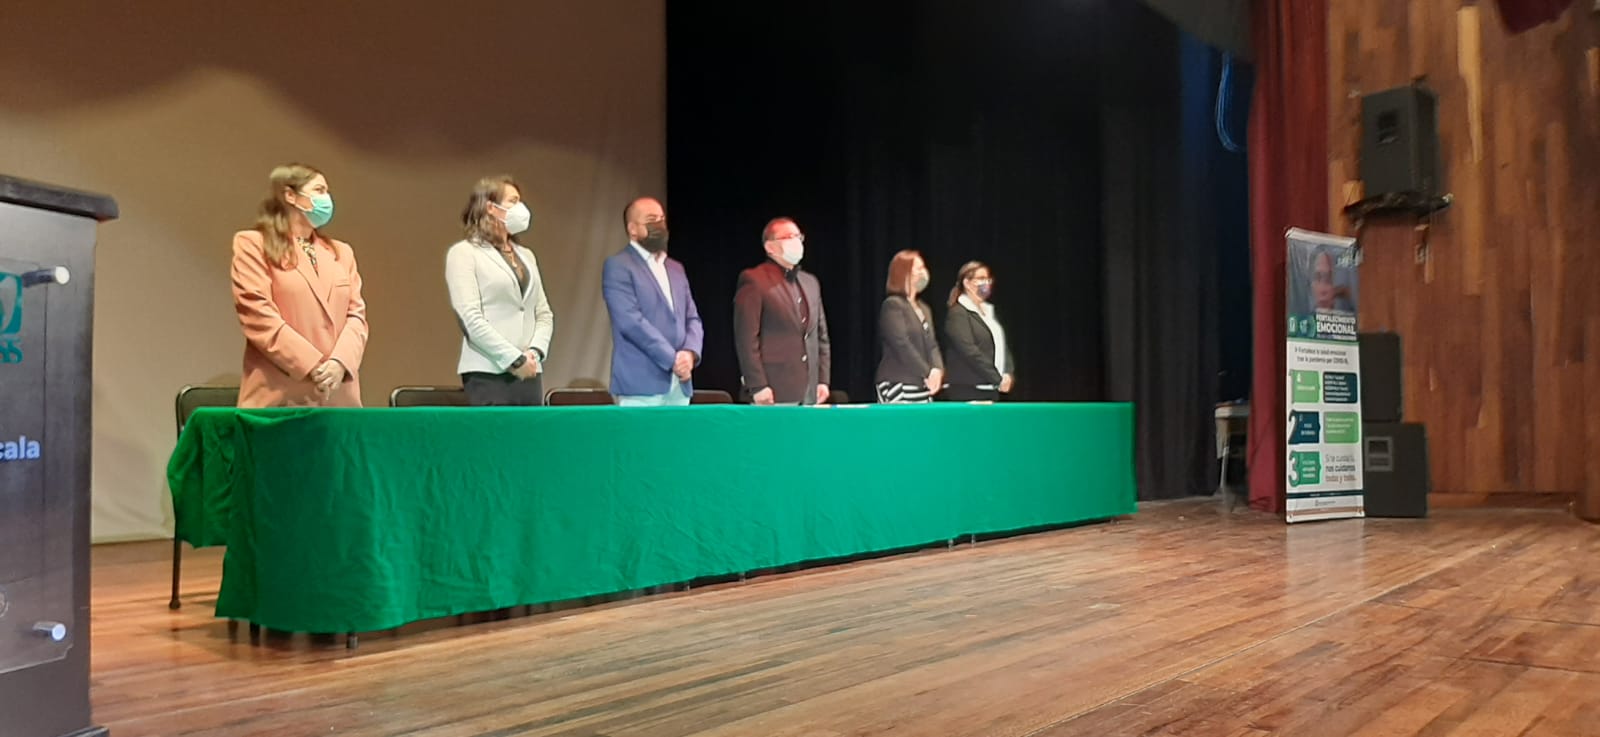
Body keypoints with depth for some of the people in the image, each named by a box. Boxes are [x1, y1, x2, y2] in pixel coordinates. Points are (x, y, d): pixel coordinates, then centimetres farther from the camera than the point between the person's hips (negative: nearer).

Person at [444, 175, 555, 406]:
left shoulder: (526, 255, 19)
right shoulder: (464, 253, -1)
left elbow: (544, 314, 15)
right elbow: (470, 318, -12)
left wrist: (535, 351, -4)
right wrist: (513, 359, -14)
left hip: (529, 373, 6)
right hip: (489, 374, -6)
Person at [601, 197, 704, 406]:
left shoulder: (676, 268, 20)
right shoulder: (618, 266, -3)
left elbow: (692, 318, 15)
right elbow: (631, 321, -14)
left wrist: (690, 352, -6)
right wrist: (672, 359, -15)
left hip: (679, 387, 7)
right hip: (641, 386, -7)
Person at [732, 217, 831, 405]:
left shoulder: (811, 282, 19)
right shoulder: (753, 281, -4)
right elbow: (746, 338, -9)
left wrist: (823, 380, 13)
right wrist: (757, 386, -14)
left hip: (809, 392, 7)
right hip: (774, 392, -6)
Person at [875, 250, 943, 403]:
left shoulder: (924, 308, 20)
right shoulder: (892, 305, -6)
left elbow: (932, 345, 13)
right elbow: (902, 345, -15)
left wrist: (937, 370, -7)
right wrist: (927, 373, -14)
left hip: (922, 385, 8)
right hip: (897, 385, -8)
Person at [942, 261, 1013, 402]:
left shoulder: (989, 311, 19)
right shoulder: (957, 313, -8)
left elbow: (1003, 346, 18)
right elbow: (969, 352, -18)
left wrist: (1007, 374, 0)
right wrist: (997, 379, -16)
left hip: (990, 390, 8)